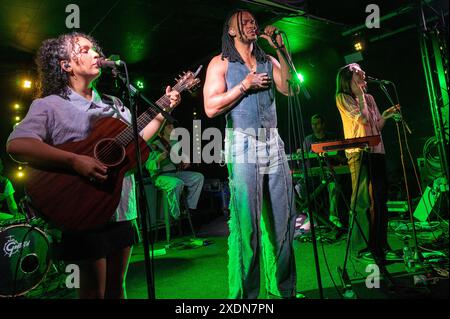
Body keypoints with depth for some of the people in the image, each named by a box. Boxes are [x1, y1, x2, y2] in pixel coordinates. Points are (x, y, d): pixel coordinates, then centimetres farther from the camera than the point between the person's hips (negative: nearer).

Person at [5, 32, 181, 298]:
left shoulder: (113, 103, 14)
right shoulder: (50, 105, -5)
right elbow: (16, 145, -20)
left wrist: (162, 111, 11)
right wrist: (74, 161, -29)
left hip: (122, 208, 6)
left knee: (116, 286, 17)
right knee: (95, 290, 7)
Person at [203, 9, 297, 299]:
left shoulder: (268, 61, 20)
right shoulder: (221, 63, 7)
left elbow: (290, 88, 3)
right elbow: (211, 108, -5)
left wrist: (281, 48, 2)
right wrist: (245, 85, -6)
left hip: (273, 143, 5)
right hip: (242, 144, -4)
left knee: (283, 218, 5)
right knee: (246, 222, -5)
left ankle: (283, 289, 20)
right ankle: (245, 293, 9)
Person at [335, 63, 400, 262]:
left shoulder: (369, 98, 20)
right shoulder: (342, 97, 0)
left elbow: (376, 127, 20)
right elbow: (363, 119, -11)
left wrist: (386, 115, 3)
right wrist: (360, 95, -1)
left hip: (376, 151, 7)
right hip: (358, 153, -7)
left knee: (380, 200, 7)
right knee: (363, 201, -9)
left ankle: (380, 245, 15)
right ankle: (361, 247, 0)